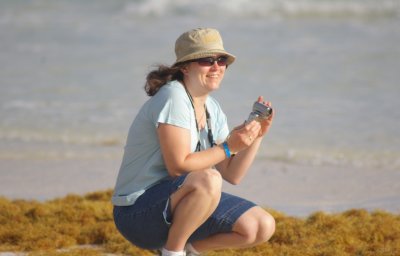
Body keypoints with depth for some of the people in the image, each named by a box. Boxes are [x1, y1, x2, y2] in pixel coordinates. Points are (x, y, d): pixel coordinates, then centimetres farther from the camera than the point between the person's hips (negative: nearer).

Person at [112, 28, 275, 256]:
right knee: (208, 180, -36)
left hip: (178, 204, 9)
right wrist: (228, 147, -22)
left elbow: (232, 175, 7)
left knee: (263, 227, 0)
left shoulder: (212, 109, 10)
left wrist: (256, 136, -5)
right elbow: (178, 166, -25)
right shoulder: (173, 98, -17)